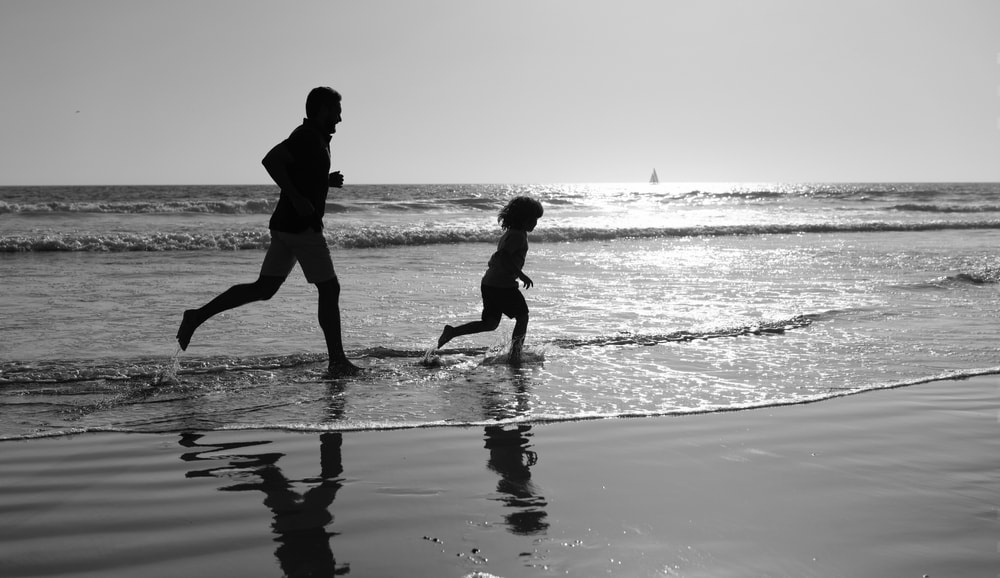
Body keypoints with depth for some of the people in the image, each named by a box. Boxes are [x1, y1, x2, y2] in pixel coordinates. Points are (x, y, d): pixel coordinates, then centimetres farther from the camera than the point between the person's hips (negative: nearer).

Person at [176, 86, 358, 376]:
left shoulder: (316, 138, 18)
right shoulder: (307, 136, -12)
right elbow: (270, 160, -24)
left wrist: (326, 181, 17)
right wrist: (296, 198, -25)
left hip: (286, 225, 10)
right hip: (302, 226, -10)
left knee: (263, 288, 10)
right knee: (329, 289, -1)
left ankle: (198, 316, 7)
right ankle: (337, 361, 4)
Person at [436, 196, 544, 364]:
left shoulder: (508, 233, 17)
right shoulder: (519, 235, -13)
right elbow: (503, 256, -26)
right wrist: (521, 275, -24)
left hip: (488, 282, 9)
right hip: (503, 285, -9)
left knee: (490, 323, 15)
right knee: (522, 317, 8)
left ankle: (452, 331, 4)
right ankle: (515, 355, 11)